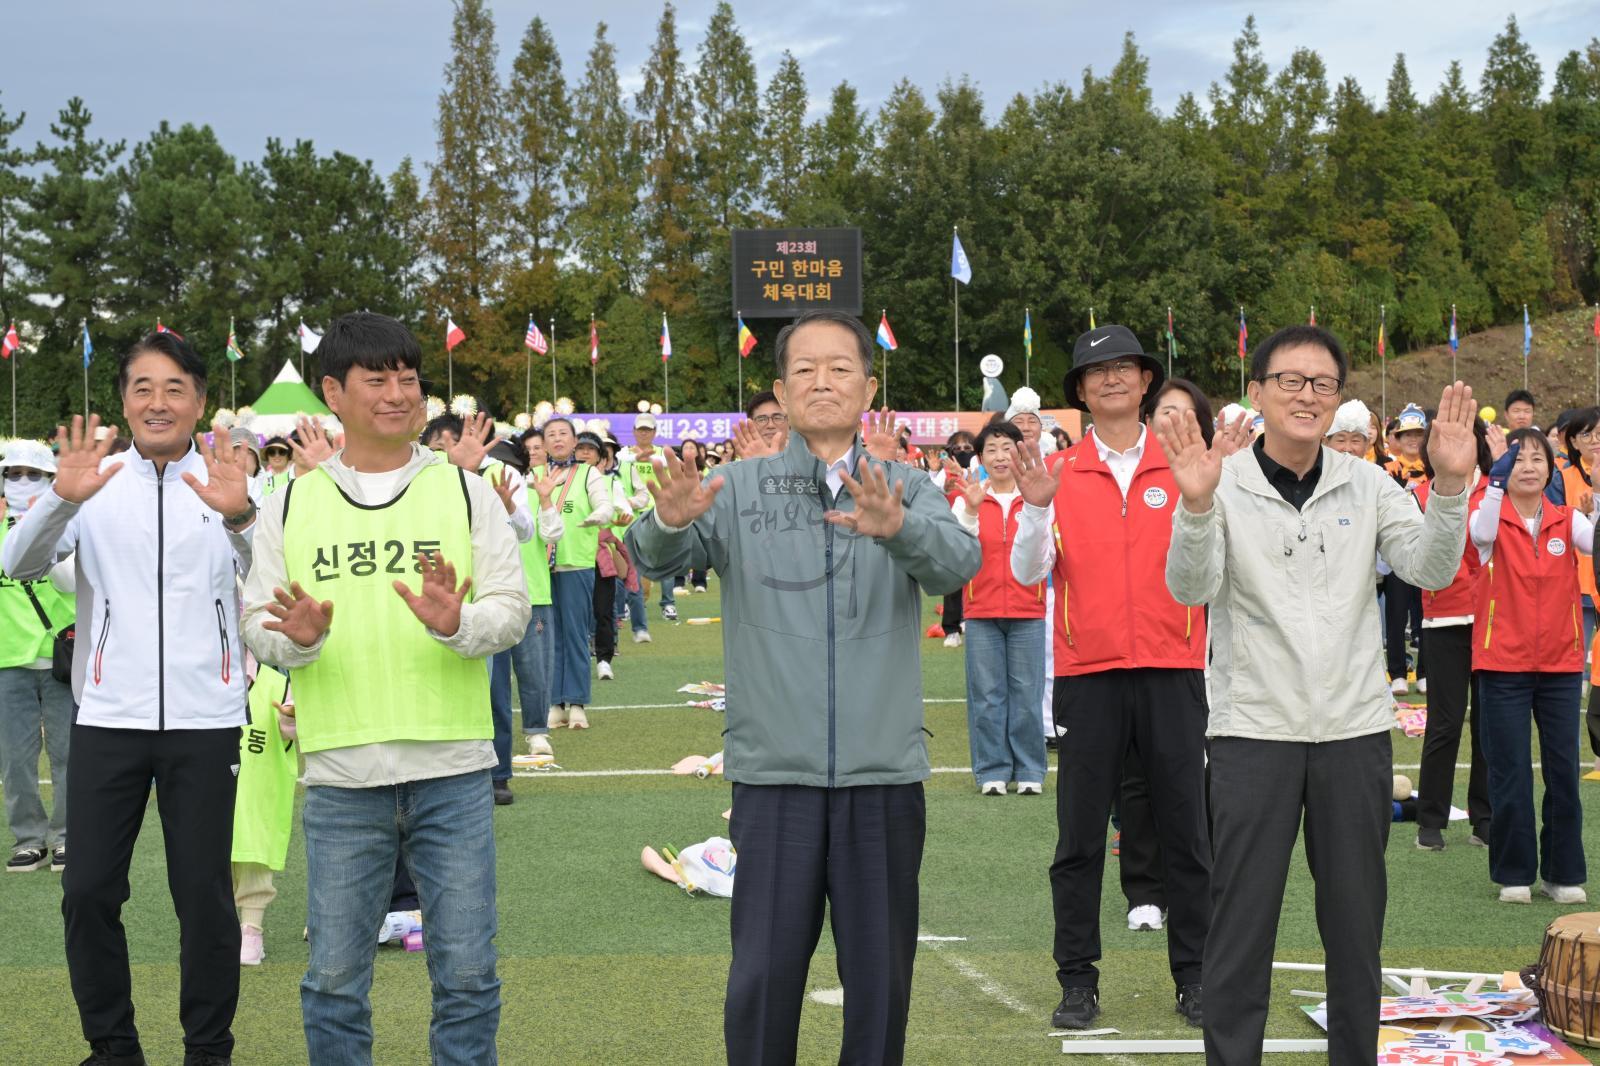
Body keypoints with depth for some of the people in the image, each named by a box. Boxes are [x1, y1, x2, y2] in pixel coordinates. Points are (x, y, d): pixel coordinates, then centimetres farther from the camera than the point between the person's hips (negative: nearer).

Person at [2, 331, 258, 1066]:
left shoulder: (226, 482, 2)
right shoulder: (97, 483, 4)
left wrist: (240, 516, -35)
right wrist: (63, 499, -27)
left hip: (205, 719, -1)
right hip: (108, 717, 1)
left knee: (204, 894, 3)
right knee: (88, 892, 2)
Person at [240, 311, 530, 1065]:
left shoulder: (465, 492, 6)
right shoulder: (291, 506, 8)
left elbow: (513, 607, 1)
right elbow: (258, 621, 7)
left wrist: (459, 624, -20)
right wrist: (297, 638, -16)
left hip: (453, 773, 0)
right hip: (341, 776, 0)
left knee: (466, 973, 5)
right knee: (334, 979, 7)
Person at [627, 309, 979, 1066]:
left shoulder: (907, 492, 7)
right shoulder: (739, 490, 6)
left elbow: (958, 562, -13)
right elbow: (658, 560, -10)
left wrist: (896, 528, -35)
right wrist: (671, 521, -34)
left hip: (884, 773, 1)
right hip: (773, 773, -1)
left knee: (881, 972, 8)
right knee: (764, 970, 0)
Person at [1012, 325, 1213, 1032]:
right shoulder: (1059, 475, 5)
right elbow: (1028, 573, -2)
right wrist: (1035, 508, -17)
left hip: (1172, 670, 0)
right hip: (1088, 674, 0)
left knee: (1183, 828, 5)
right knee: (1080, 836, 3)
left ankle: (1193, 975, 15)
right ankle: (1077, 980, 12)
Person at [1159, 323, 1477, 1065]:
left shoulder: (1367, 485, 5)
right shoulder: (1225, 486, -3)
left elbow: (1430, 570, -6)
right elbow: (1192, 588, -16)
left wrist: (1450, 484, -22)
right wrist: (1196, 504, -33)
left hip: (1355, 731, 3)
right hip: (1253, 731, -3)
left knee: (1357, 925, 11)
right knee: (1241, 926, 2)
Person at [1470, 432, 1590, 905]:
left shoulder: (1567, 520, 5)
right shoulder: (1492, 516, -2)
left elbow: (1594, 541, -16)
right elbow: (1481, 533, -26)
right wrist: (1496, 481, -39)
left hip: (1560, 663, 2)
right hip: (1504, 664, -2)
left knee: (1563, 769, 5)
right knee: (1510, 772, 2)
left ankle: (1564, 873, 16)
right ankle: (1514, 873, 12)